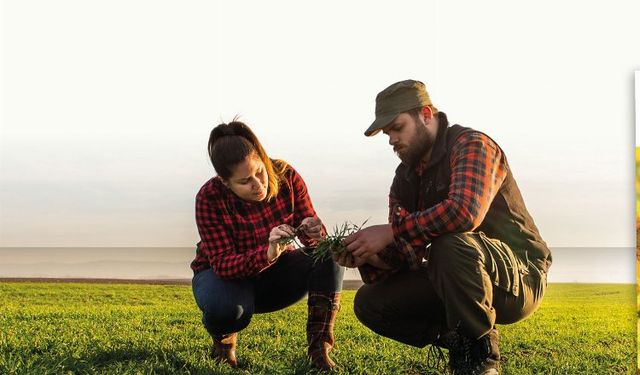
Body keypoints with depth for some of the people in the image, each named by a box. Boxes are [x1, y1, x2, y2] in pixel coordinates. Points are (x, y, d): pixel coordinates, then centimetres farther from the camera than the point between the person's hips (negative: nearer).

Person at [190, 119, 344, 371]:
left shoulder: (287, 177, -18)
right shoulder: (209, 198, -26)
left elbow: (316, 238, -12)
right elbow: (222, 264, -31)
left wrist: (314, 234, -39)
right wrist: (267, 253, -49)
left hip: (275, 272, 3)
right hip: (224, 275, -3)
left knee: (329, 257, -25)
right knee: (227, 306, -39)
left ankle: (319, 350, -20)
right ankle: (224, 341, -1)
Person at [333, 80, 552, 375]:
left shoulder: (471, 145, -15)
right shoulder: (405, 178, 9)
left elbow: (465, 212, -35)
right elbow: (404, 254, 5)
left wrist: (389, 232, -29)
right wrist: (368, 256, -17)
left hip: (519, 276, -7)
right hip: (458, 282, 7)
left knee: (450, 245, -38)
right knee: (369, 302, -4)